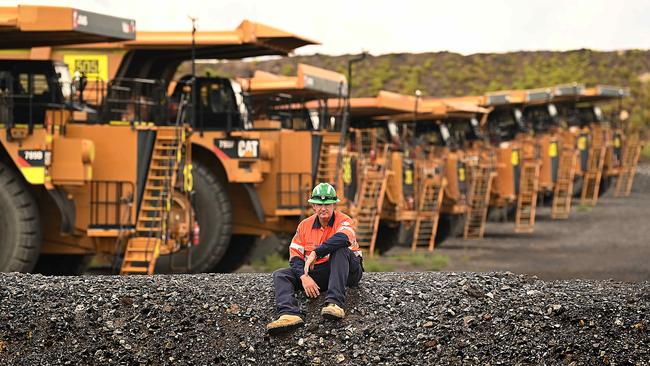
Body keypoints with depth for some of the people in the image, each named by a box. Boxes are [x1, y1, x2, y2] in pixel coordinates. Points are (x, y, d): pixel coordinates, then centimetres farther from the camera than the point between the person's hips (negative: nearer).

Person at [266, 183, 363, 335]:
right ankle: (289, 314, -43)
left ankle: (335, 303, -46)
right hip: (316, 273, 5)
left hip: (347, 271, -5)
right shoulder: (305, 225, 7)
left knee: (340, 249, -34)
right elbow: (295, 256, 0)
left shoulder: (343, 220, -8)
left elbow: (343, 238, -33)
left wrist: (315, 253, -33)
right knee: (280, 275, -11)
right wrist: (304, 276, -19)